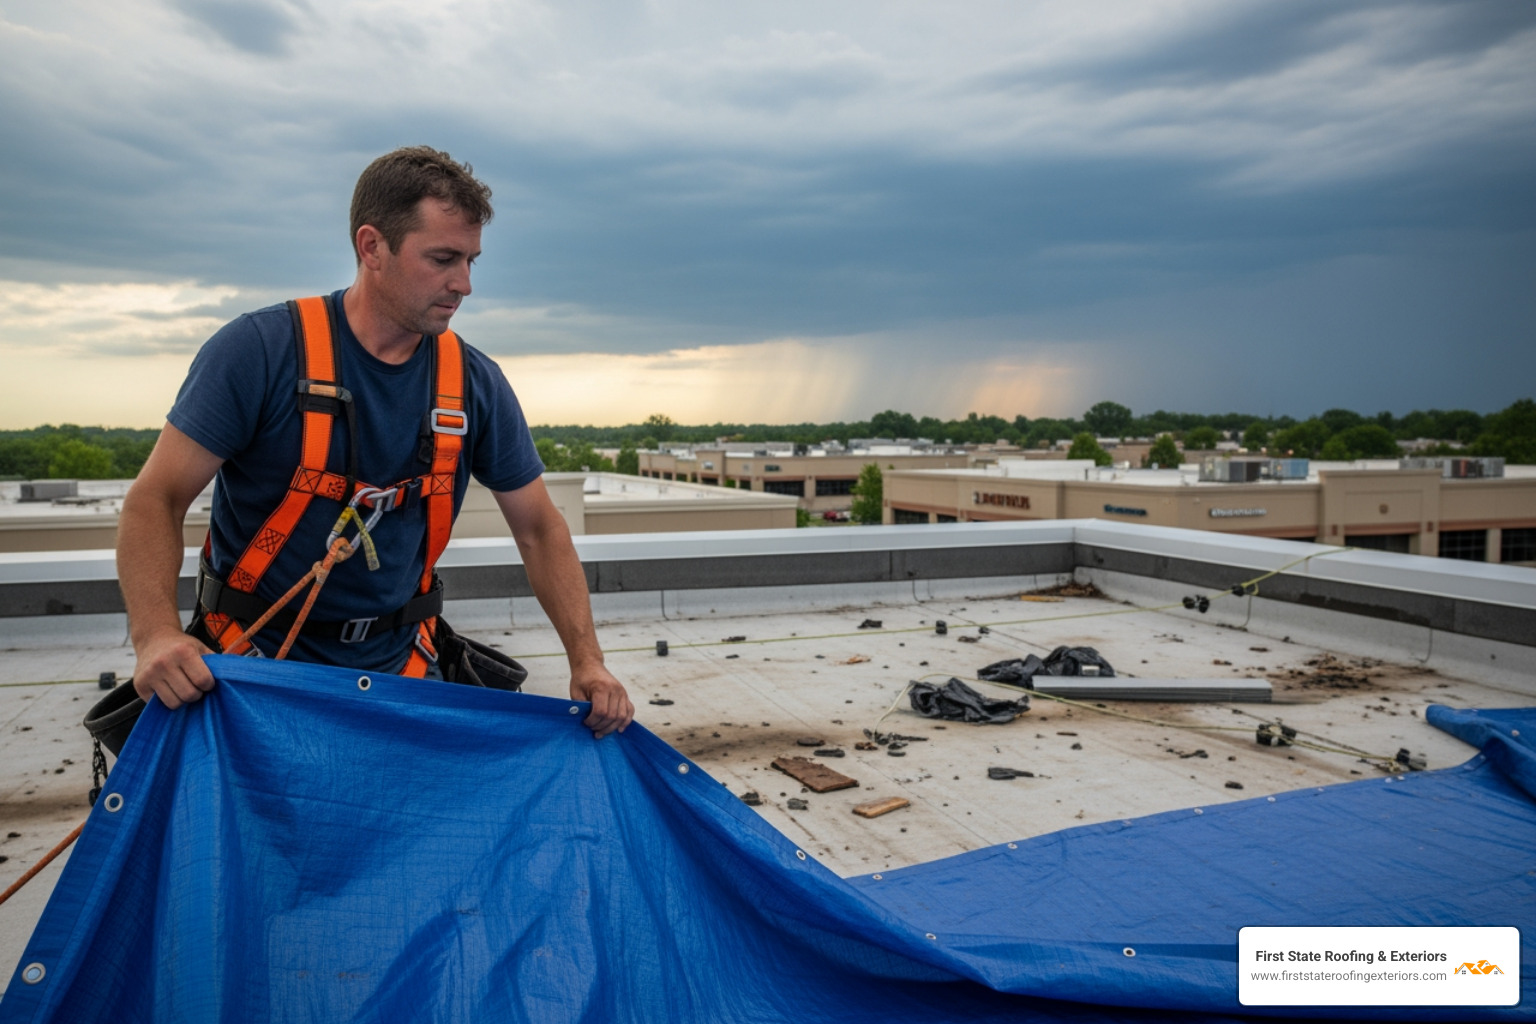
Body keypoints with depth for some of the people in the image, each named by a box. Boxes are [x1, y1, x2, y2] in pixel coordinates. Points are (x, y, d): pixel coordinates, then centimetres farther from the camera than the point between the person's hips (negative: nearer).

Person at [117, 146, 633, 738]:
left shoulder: (477, 385, -5)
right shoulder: (260, 351, -14)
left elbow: (538, 530, 0)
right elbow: (157, 498, -14)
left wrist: (587, 661, -9)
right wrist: (156, 634, -31)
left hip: (395, 666, 3)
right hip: (256, 660, -3)